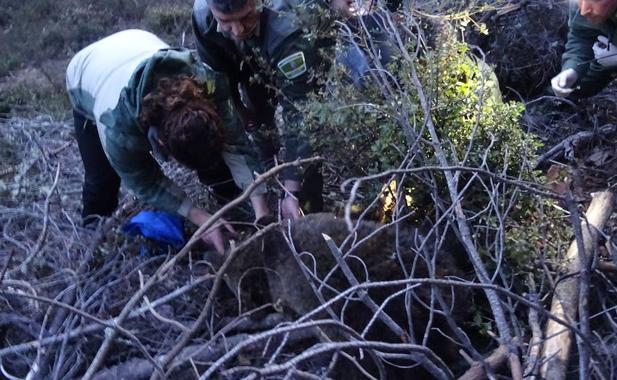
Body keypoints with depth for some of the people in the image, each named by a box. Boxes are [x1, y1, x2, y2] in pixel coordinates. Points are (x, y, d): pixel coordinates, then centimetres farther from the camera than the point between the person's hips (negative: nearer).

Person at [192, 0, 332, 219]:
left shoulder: (284, 35, -44)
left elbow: (298, 118, -44)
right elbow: (215, 76, -10)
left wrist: (292, 191, -47)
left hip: (304, 82, -4)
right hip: (257, 75, 5)